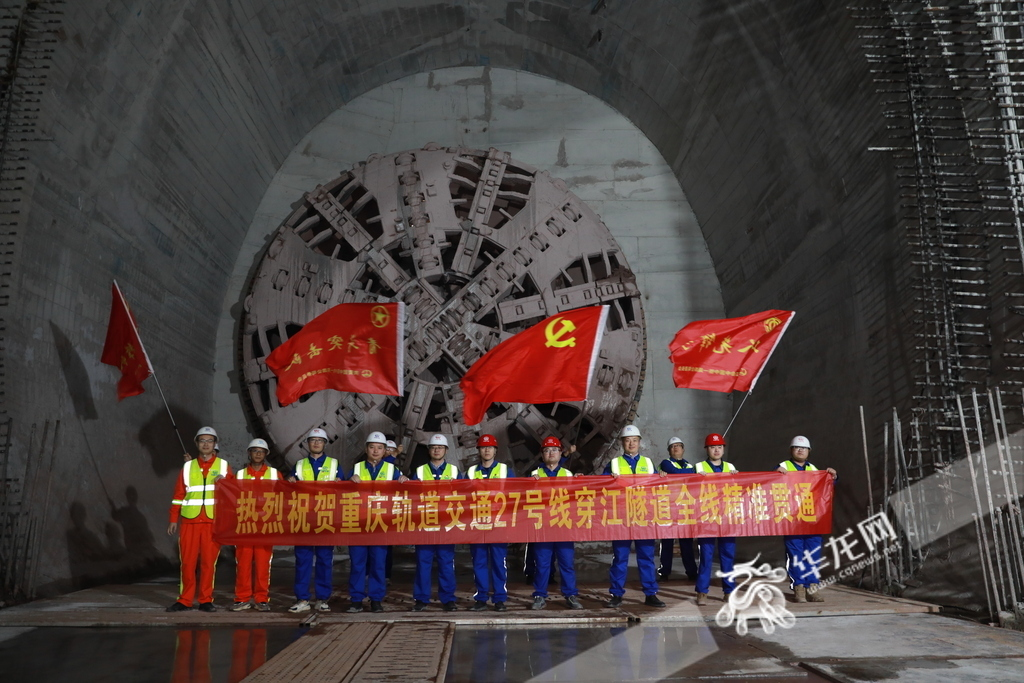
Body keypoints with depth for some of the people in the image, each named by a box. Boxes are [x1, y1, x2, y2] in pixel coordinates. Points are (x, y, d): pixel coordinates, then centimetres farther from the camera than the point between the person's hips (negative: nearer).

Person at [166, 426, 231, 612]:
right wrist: (173, 520, 5)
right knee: (187, 562, 2)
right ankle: (185, 600, 13)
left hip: (214, 522, -1)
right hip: (190, 521, 1)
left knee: (209, 562, 1)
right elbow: (179, 495, 10)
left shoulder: (223, 465, 8)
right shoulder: (188, 467, 11)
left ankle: (206, 600, 11)